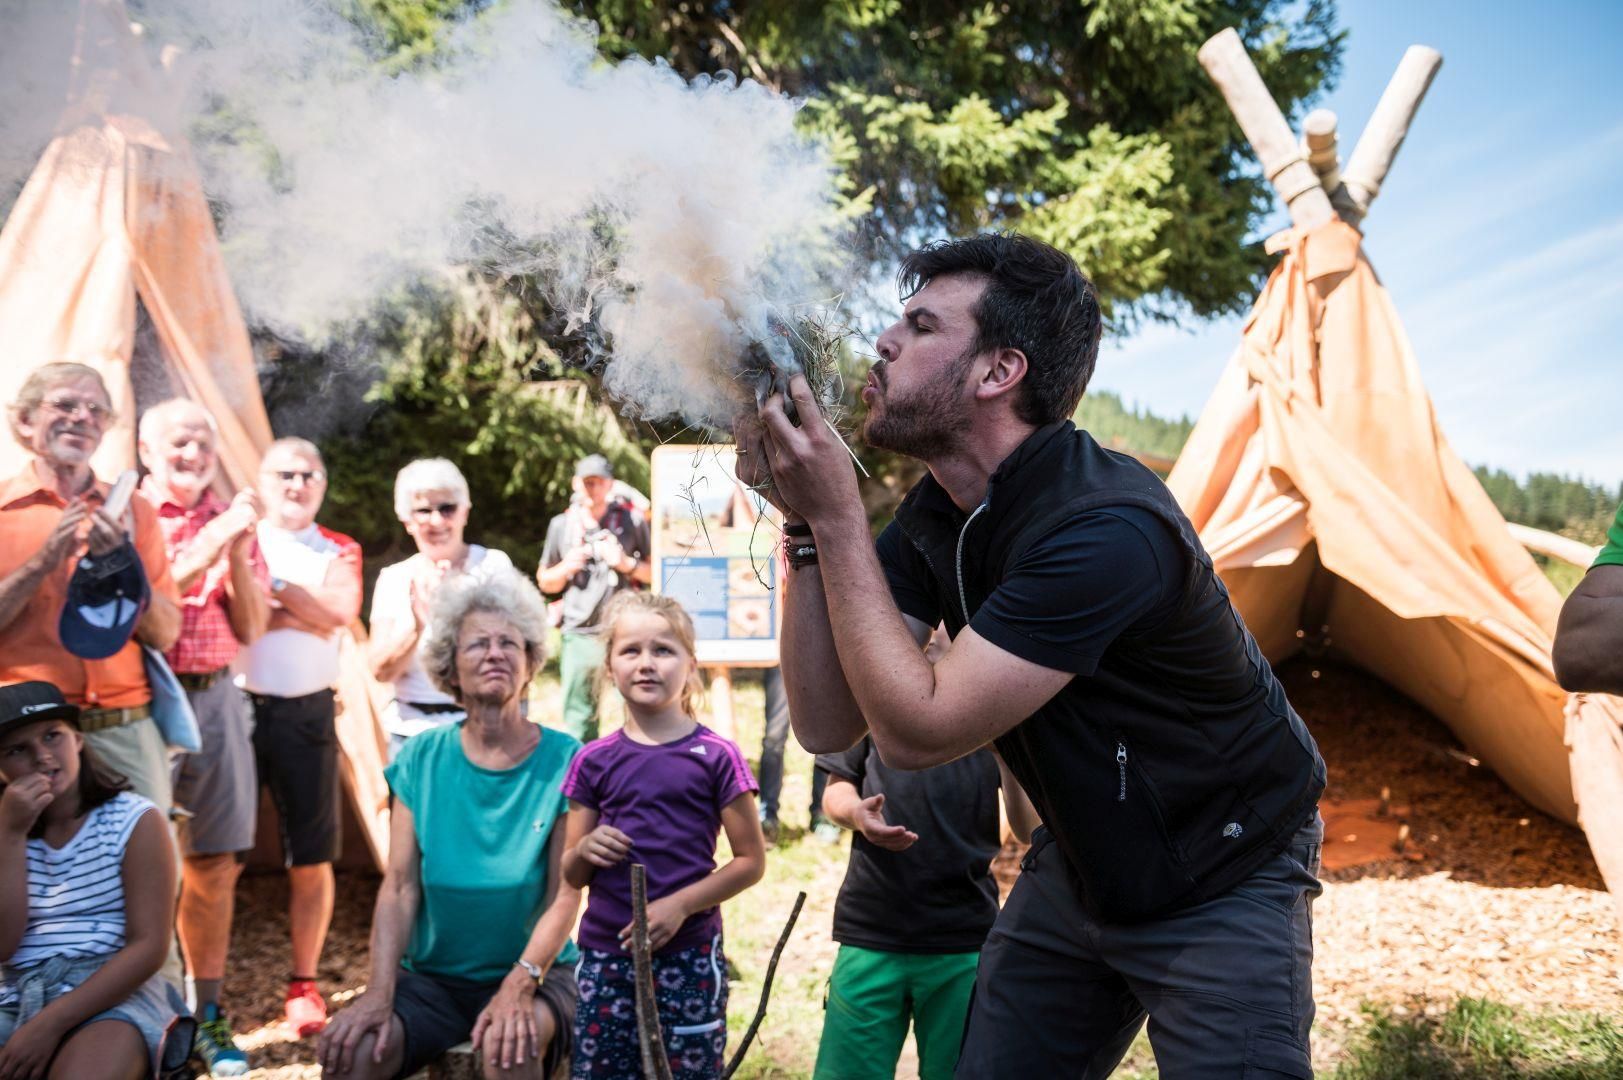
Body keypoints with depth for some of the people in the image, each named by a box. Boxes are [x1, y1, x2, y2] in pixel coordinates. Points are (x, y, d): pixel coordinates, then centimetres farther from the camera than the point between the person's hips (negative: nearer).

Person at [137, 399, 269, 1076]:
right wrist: (206, 549, -17)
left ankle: (206, 1016, 16)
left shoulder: (232, 521, 12)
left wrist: (237, 554, -7)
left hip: (213, 697, 4)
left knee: (214, 865, 7)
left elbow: (250, 629, 8)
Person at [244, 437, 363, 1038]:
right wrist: (305, 609, -11)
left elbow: (341, 611, -8)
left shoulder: (339, 551, 12)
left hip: (306, 713, 2)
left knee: (311, 859, 5)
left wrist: (274, 585, -8)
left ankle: (304, 984, 17)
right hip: (237, 706, -1)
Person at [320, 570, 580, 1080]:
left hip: (535, 971, -2)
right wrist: (378, 994, -17)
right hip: (431, 976, 2)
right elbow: (399, 889, -4)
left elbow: (565, 896, -10)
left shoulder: (563, 762, -6)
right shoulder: (421, 760, 1)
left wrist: (519, 986, -24)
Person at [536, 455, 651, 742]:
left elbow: (657, 573, 6)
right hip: (579, 634, 2)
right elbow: (545, 582, 18)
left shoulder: (633, 521, 4)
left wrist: (627, 564, -10)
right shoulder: (561, 525, 11)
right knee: (577, 719, 6)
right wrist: (566, 568, -2)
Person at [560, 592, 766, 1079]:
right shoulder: (594, 762, 5)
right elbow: (572, 874, 12)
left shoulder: (716, 757, -3)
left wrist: (681, 904, -13)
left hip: (688, 954, -2)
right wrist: (585, 850, -10)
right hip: (605, 954, 3)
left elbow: (752, 861, -1)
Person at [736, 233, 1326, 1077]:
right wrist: (805, 522, -16)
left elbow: (915, 732, -31)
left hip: (1221, 888, -7)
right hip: (1078, 870, 7)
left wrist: (836, 517, -28)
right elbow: (829, 724, -8)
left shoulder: (1106, 528, -31)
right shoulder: (936, 512, -5)